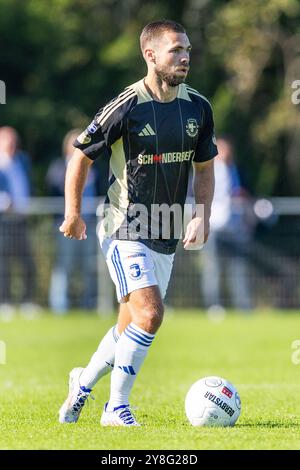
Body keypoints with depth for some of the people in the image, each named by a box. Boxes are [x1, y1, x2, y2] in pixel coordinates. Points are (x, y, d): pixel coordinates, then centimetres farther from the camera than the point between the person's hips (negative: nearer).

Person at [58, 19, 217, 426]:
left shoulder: (198, 107, 2)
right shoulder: (126, 107, -15)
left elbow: (205, 167, 15)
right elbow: (81, 156, -5)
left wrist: (202, 217, 2)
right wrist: (73, 213, -3)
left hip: (166, 236, 6)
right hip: (125, 229, -6)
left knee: (130, 326, 13)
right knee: (150, 314, -20)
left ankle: (83, 382, 37)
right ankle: (116, 408, -7)